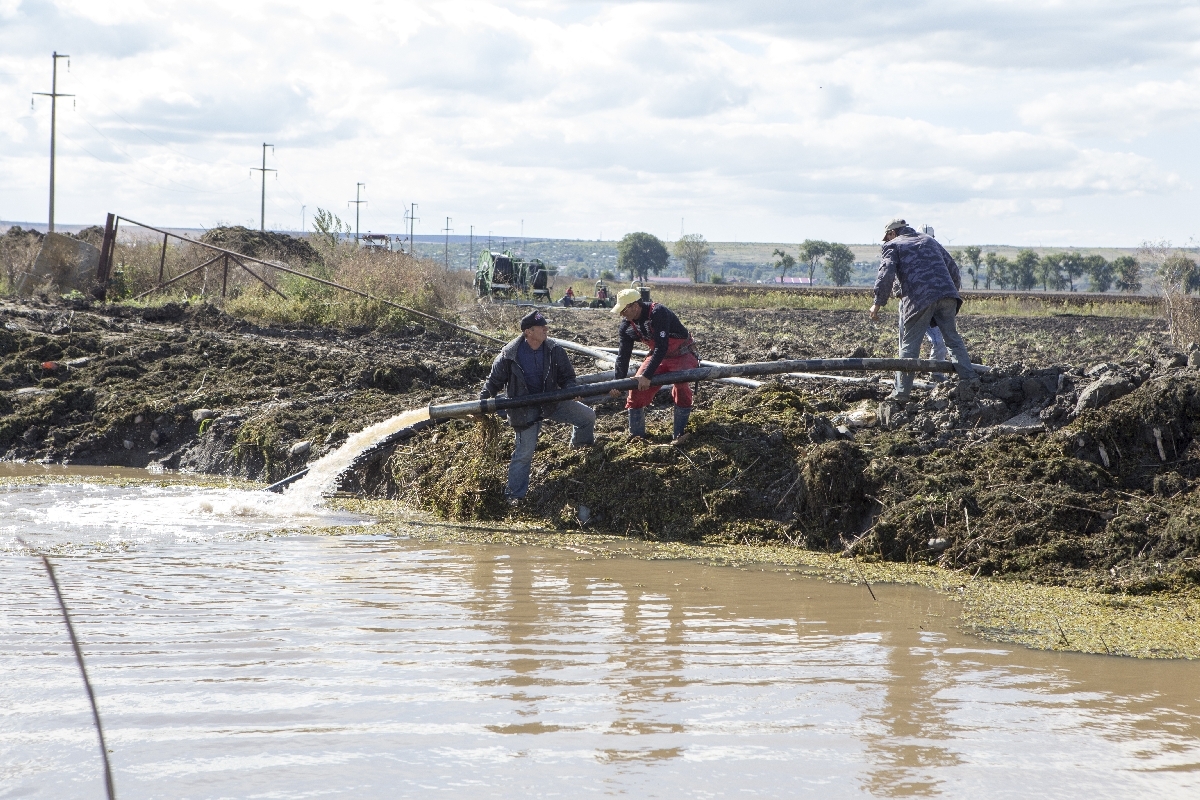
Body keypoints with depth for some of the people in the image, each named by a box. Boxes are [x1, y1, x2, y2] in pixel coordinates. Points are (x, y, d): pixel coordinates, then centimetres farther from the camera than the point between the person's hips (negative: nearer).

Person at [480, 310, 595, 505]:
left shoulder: (554, 350, -9)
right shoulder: (509, 355, -18)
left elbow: (567, 376, 1)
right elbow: (494, 381, -5)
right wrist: (481, 401, -15)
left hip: (551, 400, 4)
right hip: (524, 407, -4)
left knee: (587, 416, 3)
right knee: (524, 452, -6)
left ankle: (581, 445, 35)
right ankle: (514, 494, 7)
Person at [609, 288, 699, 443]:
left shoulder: (658, 313, -32)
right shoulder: (627, 324, -10)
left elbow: (661, 347, -36)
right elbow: (623, 354, -3)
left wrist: (647, 375, -39)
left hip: (682, 354, -7)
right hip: (658, 355, 7)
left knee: (681, 386, -29)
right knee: (638, 387, -4)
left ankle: (679, 435, -19)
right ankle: (636, 434, 10)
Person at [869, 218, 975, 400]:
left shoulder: (893, 245, 13)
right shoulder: (929, 240, 30)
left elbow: (886, 274, -4)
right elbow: (952, 268, 28)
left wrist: (878, 302, -3)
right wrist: (953, 291, 36)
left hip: (920, 299, -4)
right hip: (946, 295, 4)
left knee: (910, 344, 1)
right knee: (953, 338, 14)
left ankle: (902, 391, 0)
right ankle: (969, 380, 8)